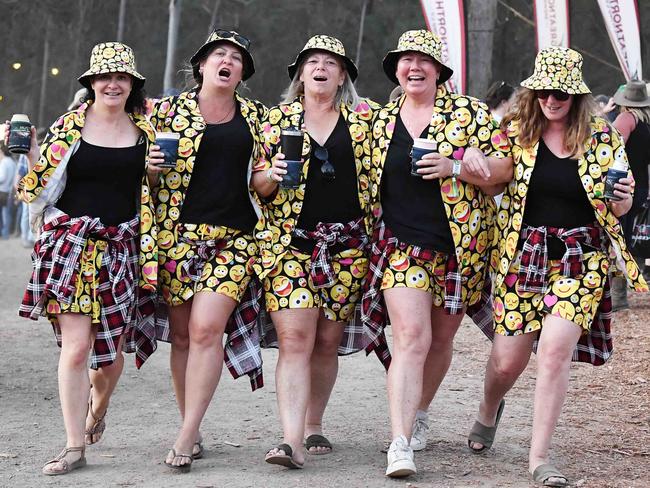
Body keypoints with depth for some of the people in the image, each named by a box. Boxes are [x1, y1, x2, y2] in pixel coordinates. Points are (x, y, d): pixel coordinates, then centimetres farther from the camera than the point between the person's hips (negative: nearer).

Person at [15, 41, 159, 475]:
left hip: (122, 249, 2)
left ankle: (97, 409, 40)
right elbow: (39, 187, 6)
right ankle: (75, 447, -3)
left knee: (113, 349, 7)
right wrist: (30, 152, -9)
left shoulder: (146, 132, 8)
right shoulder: (68, 127, 2)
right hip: (72, 244, -2)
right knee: (76, 345, -9)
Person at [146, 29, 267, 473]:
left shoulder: (255, 116, 12)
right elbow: (147, 169, 13)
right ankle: (193, 430, 15)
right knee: (182, 335, 2)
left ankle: (186, 438, -12)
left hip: (234, 237, 0)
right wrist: (153, 166, -9)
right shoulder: (170, 109, 8)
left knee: (206, 328, -14)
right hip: (179, 232, 0)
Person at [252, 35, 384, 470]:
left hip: (346, 245, 1)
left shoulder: (363, 117, 9)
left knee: (327, 342, 6)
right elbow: (259, 183, 10)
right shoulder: (279, 118, 9)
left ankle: (313, 426, 23)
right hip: (290, 241, -1)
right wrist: (272, 174, -12)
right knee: (295, 339, -12)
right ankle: (291, 441, -18)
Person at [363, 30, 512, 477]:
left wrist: (453, 166, -18)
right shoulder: (383, 121, 10)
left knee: (441, 338, 11)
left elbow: (504, 167, -5)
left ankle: (419, 414, 36)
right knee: (411, 337, -14)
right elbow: (376, 181, 23)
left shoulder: (468, 112, -1)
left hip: (459, 248, 0)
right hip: (402, 246, 0)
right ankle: (401, 444, -20)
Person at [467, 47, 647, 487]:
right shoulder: (515, 130, 1)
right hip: (522, 254, 1)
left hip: (581, 256, -1)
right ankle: (489, 410, 41)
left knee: (555, 349, -16)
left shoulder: (602, 137, 1)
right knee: (507, 361, 4)